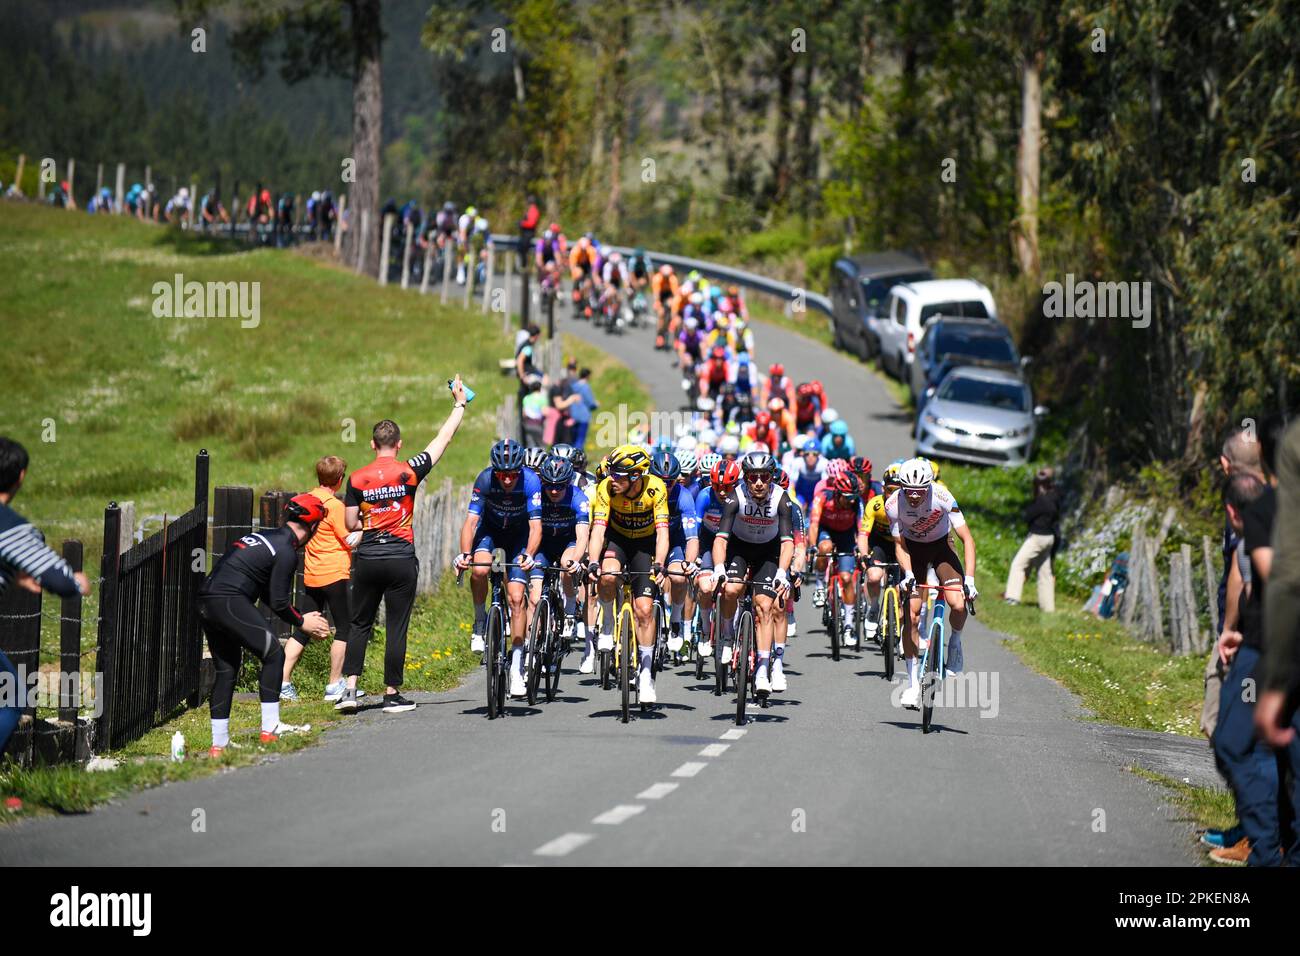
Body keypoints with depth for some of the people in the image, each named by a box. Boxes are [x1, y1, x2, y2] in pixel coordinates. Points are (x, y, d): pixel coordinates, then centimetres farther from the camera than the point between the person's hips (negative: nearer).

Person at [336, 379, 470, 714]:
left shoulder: (357, 479, -1)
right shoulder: (409, 472, -6)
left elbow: (350, 523, 2)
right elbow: (443, 439, 3)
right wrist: (460, 403, 14)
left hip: (367, 560, 2)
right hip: (401, 560, -2)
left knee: (360, 625, 12)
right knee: (396, 628, 3)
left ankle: (350, 689, 3)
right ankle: (392, 695, 6)